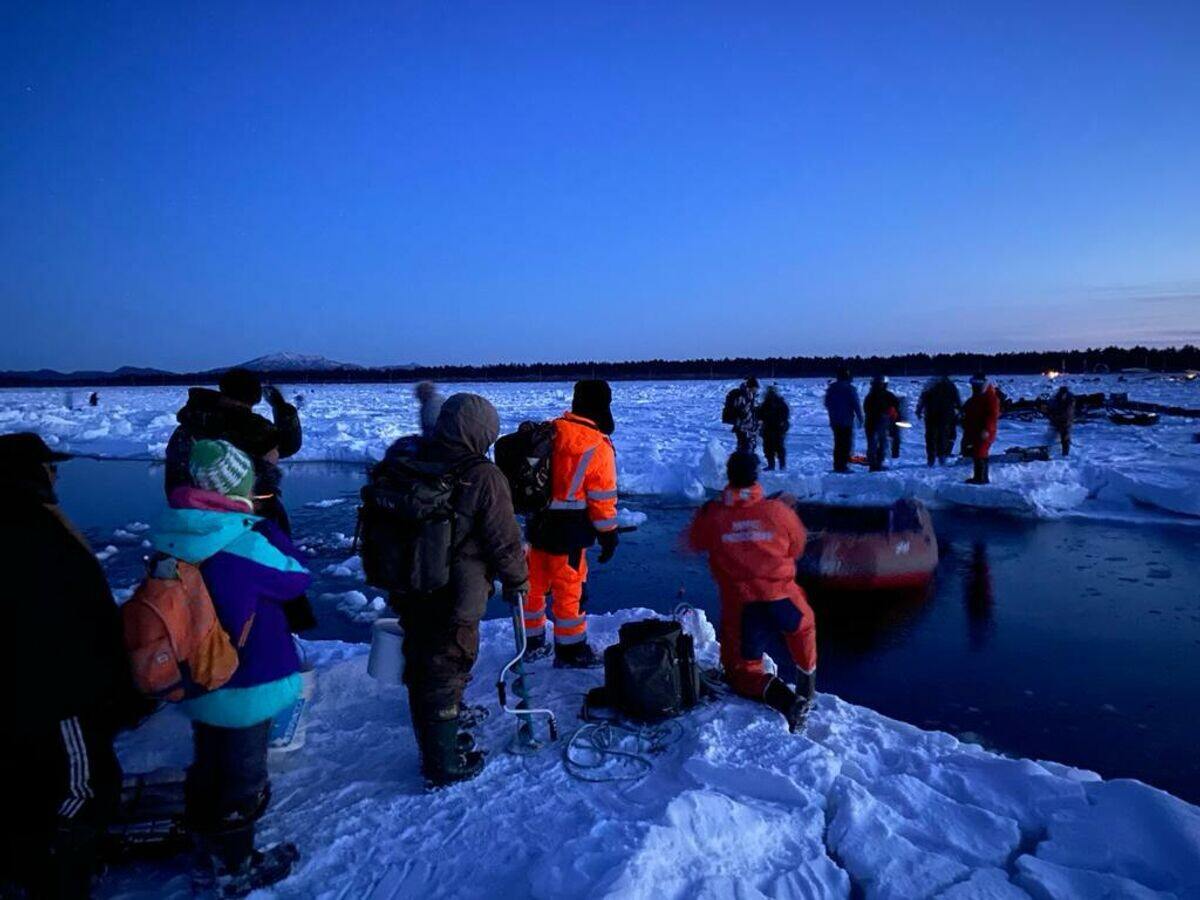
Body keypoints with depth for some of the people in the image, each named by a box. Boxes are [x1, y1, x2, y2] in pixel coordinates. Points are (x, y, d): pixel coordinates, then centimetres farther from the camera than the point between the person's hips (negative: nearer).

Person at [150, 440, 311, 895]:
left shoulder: (169, 538, -7)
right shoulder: (245, 545, -28)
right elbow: (297, 575, -13)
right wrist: (266, 526, -7)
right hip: (245, 688, -7)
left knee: (207, 768, 24)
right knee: (242, 775, 13)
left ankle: (208, 858, 42)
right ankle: (236, 869, 31)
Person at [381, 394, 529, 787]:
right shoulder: (483, 477, -21)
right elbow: (505, 541, -16)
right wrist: (517, 580, 2)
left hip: (407, 594, 7)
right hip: (454, 603, -7)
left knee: (421, 670, 22)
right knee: (447, 675, 9)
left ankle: (434, 746, 44)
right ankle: (443, 766, 24)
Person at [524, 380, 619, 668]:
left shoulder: (549, 431, 2)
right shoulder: (597, 447, -16)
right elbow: (603, 497, -13)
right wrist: (608, 534, -2)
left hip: (539, 522, 7)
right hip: (569, 529, -6)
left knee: (536, 583, 17)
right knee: (570, 589, 6)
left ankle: (532, 641, 33)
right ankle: (570, 650, 19)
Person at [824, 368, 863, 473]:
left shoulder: (831, 388, 5)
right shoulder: (850, 388, -12)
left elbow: (827, 404, 15)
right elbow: (857, 405, -12)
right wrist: (860, 418, -3)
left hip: (835, 421, 6)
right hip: (847, 421, -6)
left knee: (838, 443, 13)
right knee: (847, 444, -1)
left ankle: (837, 465, 12)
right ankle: (844, 465, -7)